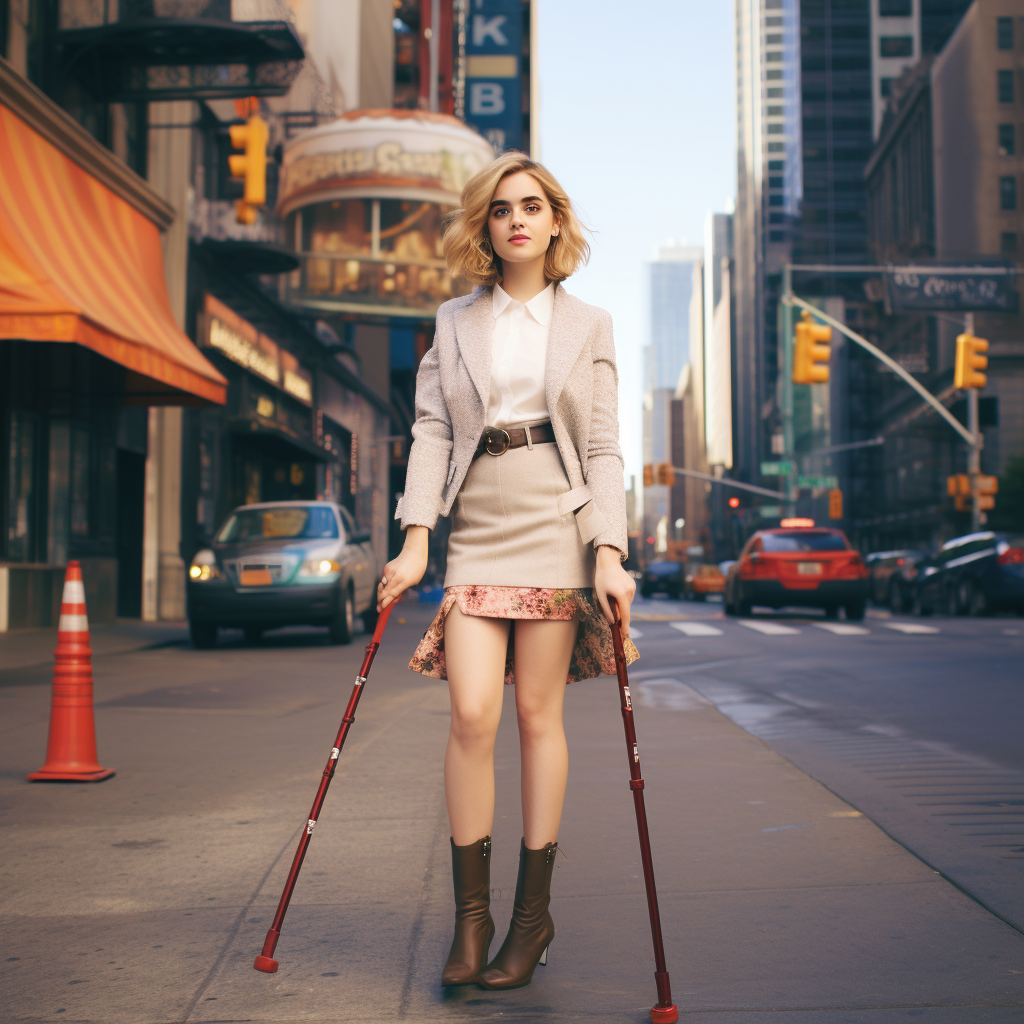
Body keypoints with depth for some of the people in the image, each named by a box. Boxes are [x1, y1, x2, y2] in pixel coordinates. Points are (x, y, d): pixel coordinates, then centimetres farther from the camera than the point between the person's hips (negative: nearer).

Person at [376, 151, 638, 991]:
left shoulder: (588, 325, 9)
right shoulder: (453, 323, 13)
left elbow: (604, 446, 3)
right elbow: (431, 430, 7)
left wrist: (608, 553, -6)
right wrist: (416, 539, -3)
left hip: (556, 528, -1)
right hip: (477, 533, 1)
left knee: (538, 715, 1)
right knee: (471, 715, -10)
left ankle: (534, 911, 12)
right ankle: (472, 913, 2)